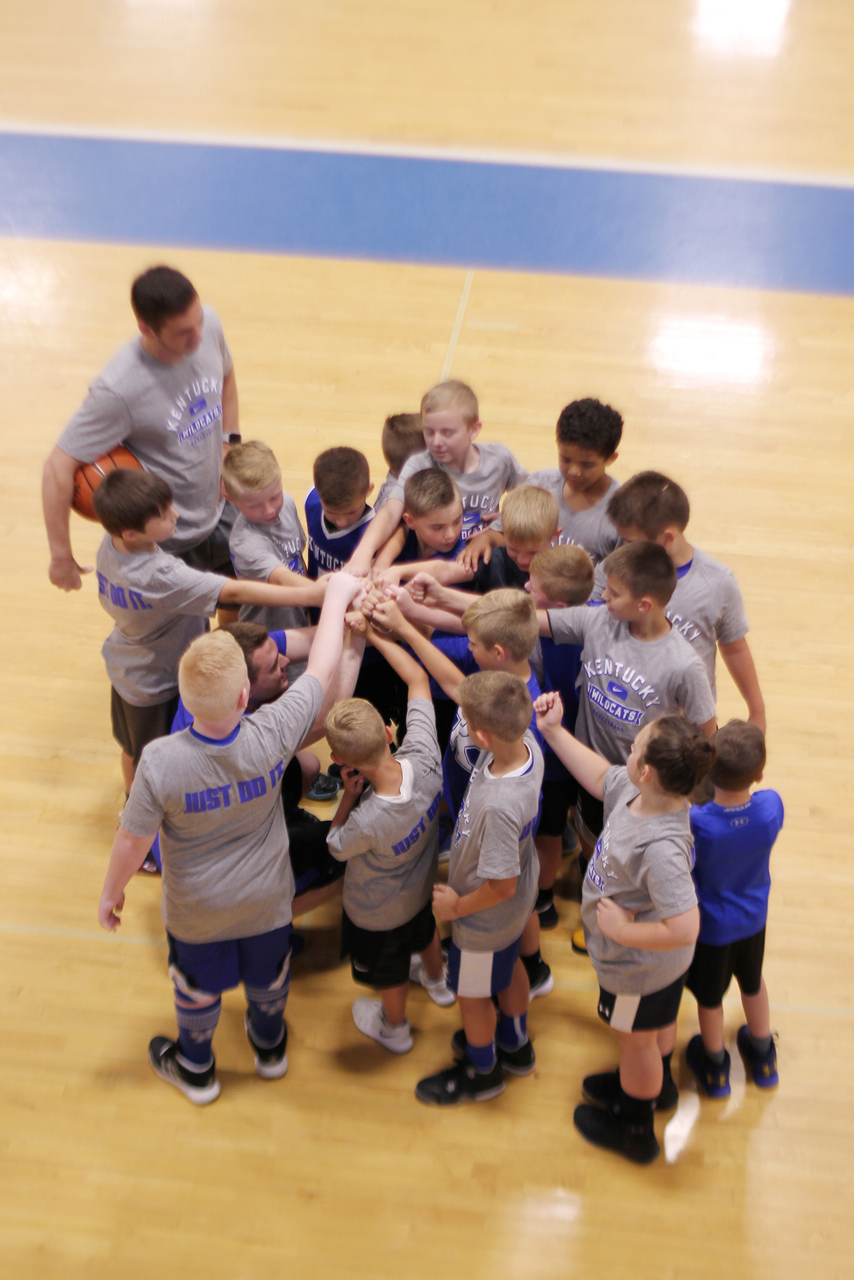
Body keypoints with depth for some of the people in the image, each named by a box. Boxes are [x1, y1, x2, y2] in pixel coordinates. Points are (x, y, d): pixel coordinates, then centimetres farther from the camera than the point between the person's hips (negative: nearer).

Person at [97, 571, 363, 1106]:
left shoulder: (161, 762, -35)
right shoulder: (272, 736, -33)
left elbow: (133, 840, -22)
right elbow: (322, 669, -20)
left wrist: (111, 892, -1)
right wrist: (337, 594, -6)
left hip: (196, 907, -1)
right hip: (266, 899, 1)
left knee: (198, 989, 27)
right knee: (268, 976, 31)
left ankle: (197, 1068, 53)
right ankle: (270, 1045, 59)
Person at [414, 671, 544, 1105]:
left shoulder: (500, 806, -45)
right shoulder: (525, 743, -23)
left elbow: (501, 886, -32)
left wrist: (457, 906, -15)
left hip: (487, 919, -8)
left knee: (472, 992, 21)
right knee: (508, 966, 32)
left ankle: (482, 1071, 48)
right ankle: (515, 1045, 59)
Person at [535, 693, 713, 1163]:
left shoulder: (661, 848, -44)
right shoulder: (637, 790, -19)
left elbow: (683, 930, -45)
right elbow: (602, 777, 4)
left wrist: (622, 930, -31)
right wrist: (554, 731, 2)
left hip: (640, 967, -8)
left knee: (635, 1039, 20)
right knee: (656, 1022, 34)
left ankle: (634, 1128, 49)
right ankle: (655, 1084, 64)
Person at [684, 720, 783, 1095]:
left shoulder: (695, 823, -38)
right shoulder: (772, 807, -28)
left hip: (710, 925, -3)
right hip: (753, 918, 3)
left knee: (709, 998, 23)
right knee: (753, 983, 30)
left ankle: (715, 1067, 48)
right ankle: (763, 1057, 53)